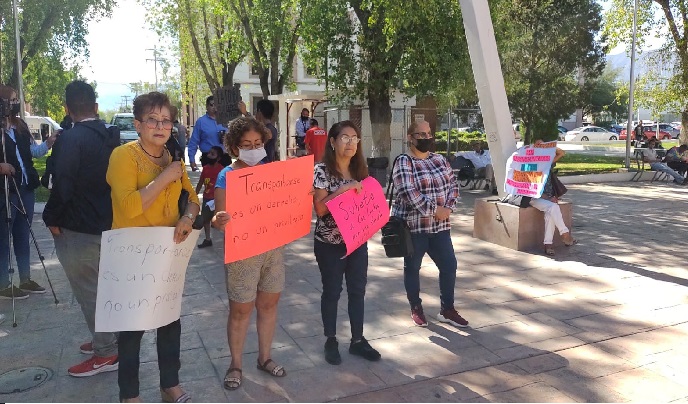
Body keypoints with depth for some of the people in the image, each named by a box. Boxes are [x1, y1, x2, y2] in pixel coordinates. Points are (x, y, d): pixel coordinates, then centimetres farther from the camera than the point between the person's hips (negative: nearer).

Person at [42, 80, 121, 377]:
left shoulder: (70, 139, -18)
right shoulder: (110, 137, 5)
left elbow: (62, 185, -22)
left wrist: (52, 218, -8)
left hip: (78, 229, -8)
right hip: (107, 223, 8)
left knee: (89, 291, 3)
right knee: (102, 286, 20)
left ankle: (105, 353, 13)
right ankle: (106, 338, 34)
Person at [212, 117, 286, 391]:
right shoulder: (227, 176, -10)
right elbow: (220, 218, -14)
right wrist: (218, 221, -37)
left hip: (273, 247, 5)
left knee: (268, 304, 15)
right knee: (241, 309, 6)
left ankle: (265, 357, 33)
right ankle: (235, 364, 26)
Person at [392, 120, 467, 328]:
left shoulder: (440, 159, 9)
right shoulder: (404, 162, -11)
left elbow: (453, 184, 11)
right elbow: (408, 193, -22)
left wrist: (449, 208, -7)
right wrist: (434, 210, -19)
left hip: (439, 225, 6)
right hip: (412, 225, -6)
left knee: (449, 265, 7)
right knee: (412, 268, 8)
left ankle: (447, 309, 23)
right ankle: (416, 309, 26)